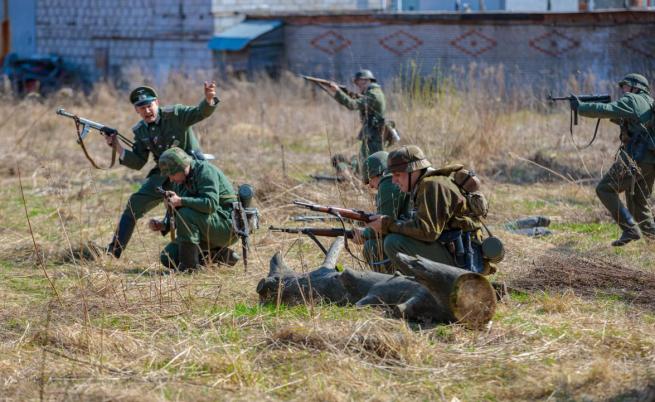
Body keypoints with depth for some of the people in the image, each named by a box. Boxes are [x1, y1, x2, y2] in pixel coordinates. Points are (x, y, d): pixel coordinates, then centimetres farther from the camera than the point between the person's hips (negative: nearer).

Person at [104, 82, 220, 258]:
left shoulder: (174, 114, -12)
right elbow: (137, 163, 7)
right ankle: (113, 252, 12)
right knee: (134, 204, 2)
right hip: (165, 174, 6)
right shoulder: (140, 131, 4)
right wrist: (117, 146, -7)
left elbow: (201, 112, -26)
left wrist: (209, 99, -48)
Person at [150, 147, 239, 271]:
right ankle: (221, 255, 6)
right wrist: (162, 225, -6)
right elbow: (175, 215, 14)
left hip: (227, 225, -9)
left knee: (185, 214, -31)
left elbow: (211, 204, -31)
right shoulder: (180, 182, 9)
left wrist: (181, 201, -37)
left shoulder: (205, 170, -17)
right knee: (168, 258, 0)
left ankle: (189, 266, -22)